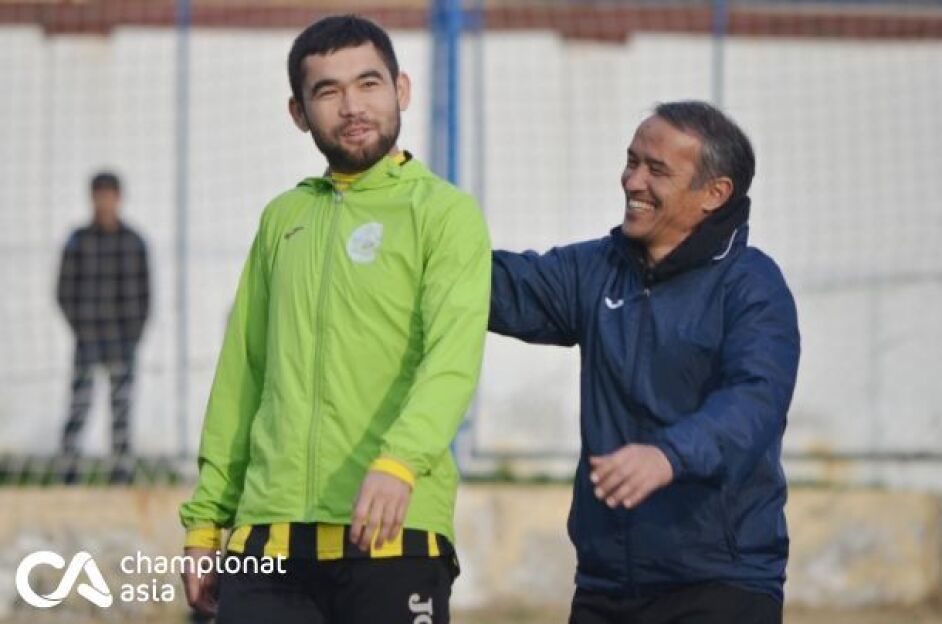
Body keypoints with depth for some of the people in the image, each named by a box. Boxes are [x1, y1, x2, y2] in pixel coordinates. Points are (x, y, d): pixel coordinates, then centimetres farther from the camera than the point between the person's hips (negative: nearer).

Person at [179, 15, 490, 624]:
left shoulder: (445, 213, 1)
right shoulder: (283, 219, 18)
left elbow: (453, 357, -14)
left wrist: (400, 461, -31)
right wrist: (206, 519, 14)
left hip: (392, 535, -4)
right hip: (268, 537, 4)